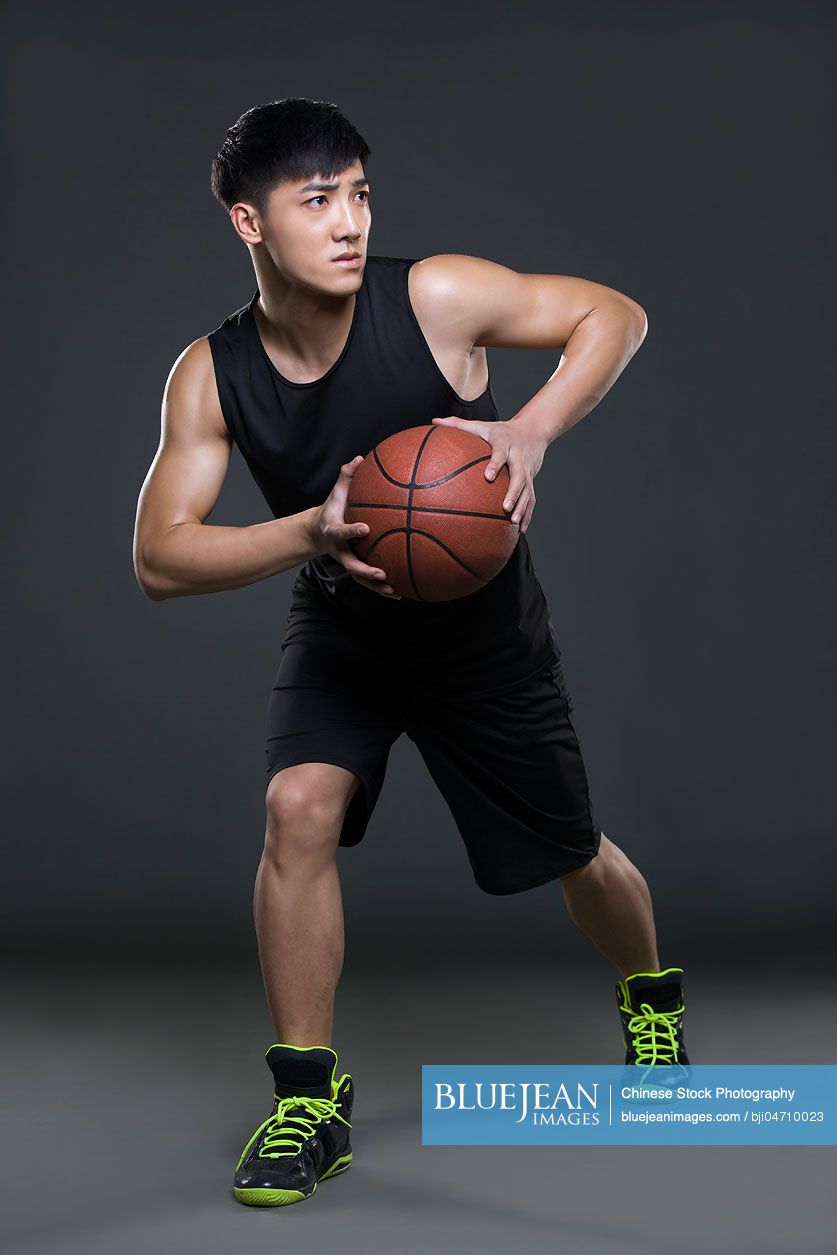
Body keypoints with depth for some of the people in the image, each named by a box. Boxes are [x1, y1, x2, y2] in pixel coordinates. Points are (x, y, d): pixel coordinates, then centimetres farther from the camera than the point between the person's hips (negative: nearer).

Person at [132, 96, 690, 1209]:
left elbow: (615, 316, -14)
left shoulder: (436, 298, -24)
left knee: (575, 858, 11)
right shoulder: (210, 377, -17)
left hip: (488, 630, -1)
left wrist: (533, 429, -32)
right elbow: (160, 558, -20)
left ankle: (651, 997, 48)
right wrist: (313, 531, -36)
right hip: (340, 634, 1)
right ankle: (312, 1099, -6)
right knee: (300, 807, -25)